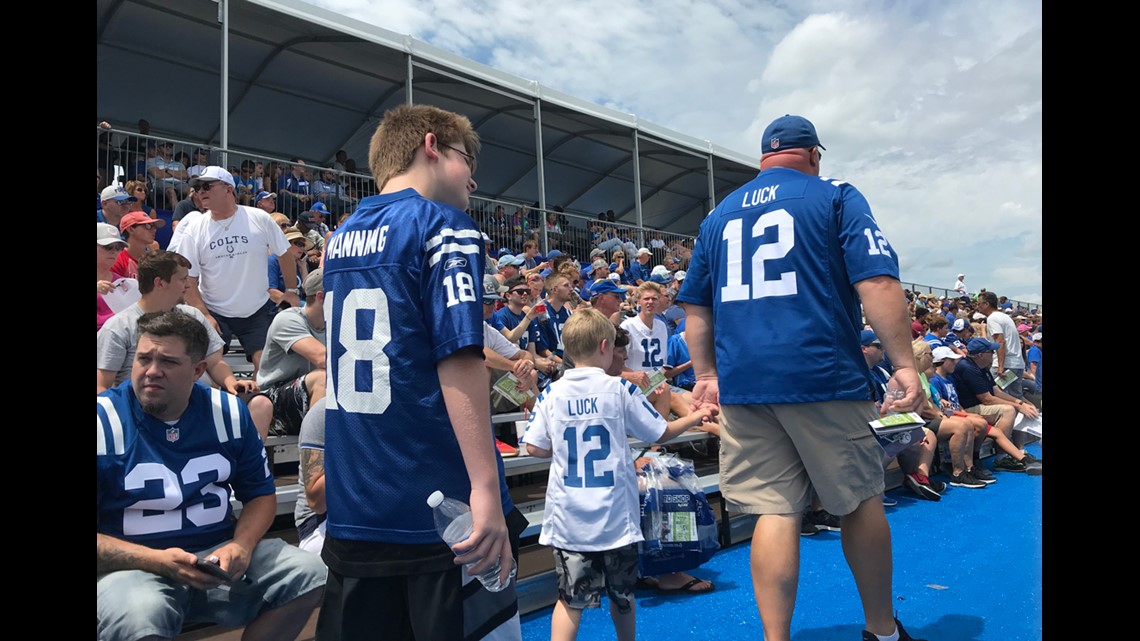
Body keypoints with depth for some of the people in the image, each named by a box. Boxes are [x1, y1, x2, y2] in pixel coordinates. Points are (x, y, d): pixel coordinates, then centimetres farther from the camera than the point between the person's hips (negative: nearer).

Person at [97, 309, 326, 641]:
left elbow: (260, 493, 10)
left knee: (311, 574, -14)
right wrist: (157, 561, -22)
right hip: (134, 564, -4)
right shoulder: (103, 422, -9)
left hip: (219, 553, 4)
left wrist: (242, 545, -11)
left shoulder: (228, 412, 2)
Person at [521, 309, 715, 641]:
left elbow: (535, 448, -2)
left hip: (568, 516, 1)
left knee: (570, 598, 7)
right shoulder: (621, 389, -7)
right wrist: (695, 417, 18)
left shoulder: (551, 393, -2)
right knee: (622, 594, 18)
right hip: (615, 514, -1)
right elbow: (660, 434, 1)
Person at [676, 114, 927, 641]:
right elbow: (877, 282, -8)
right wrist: (903, 363, -6)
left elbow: (694, 307, 17)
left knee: (774, 510, 5)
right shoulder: (835, 197, 4)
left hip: (742, 382, 4)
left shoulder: (718, 215, 17)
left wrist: (707, 374, 22)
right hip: (822, 377, -3)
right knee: (860, 500, 13)